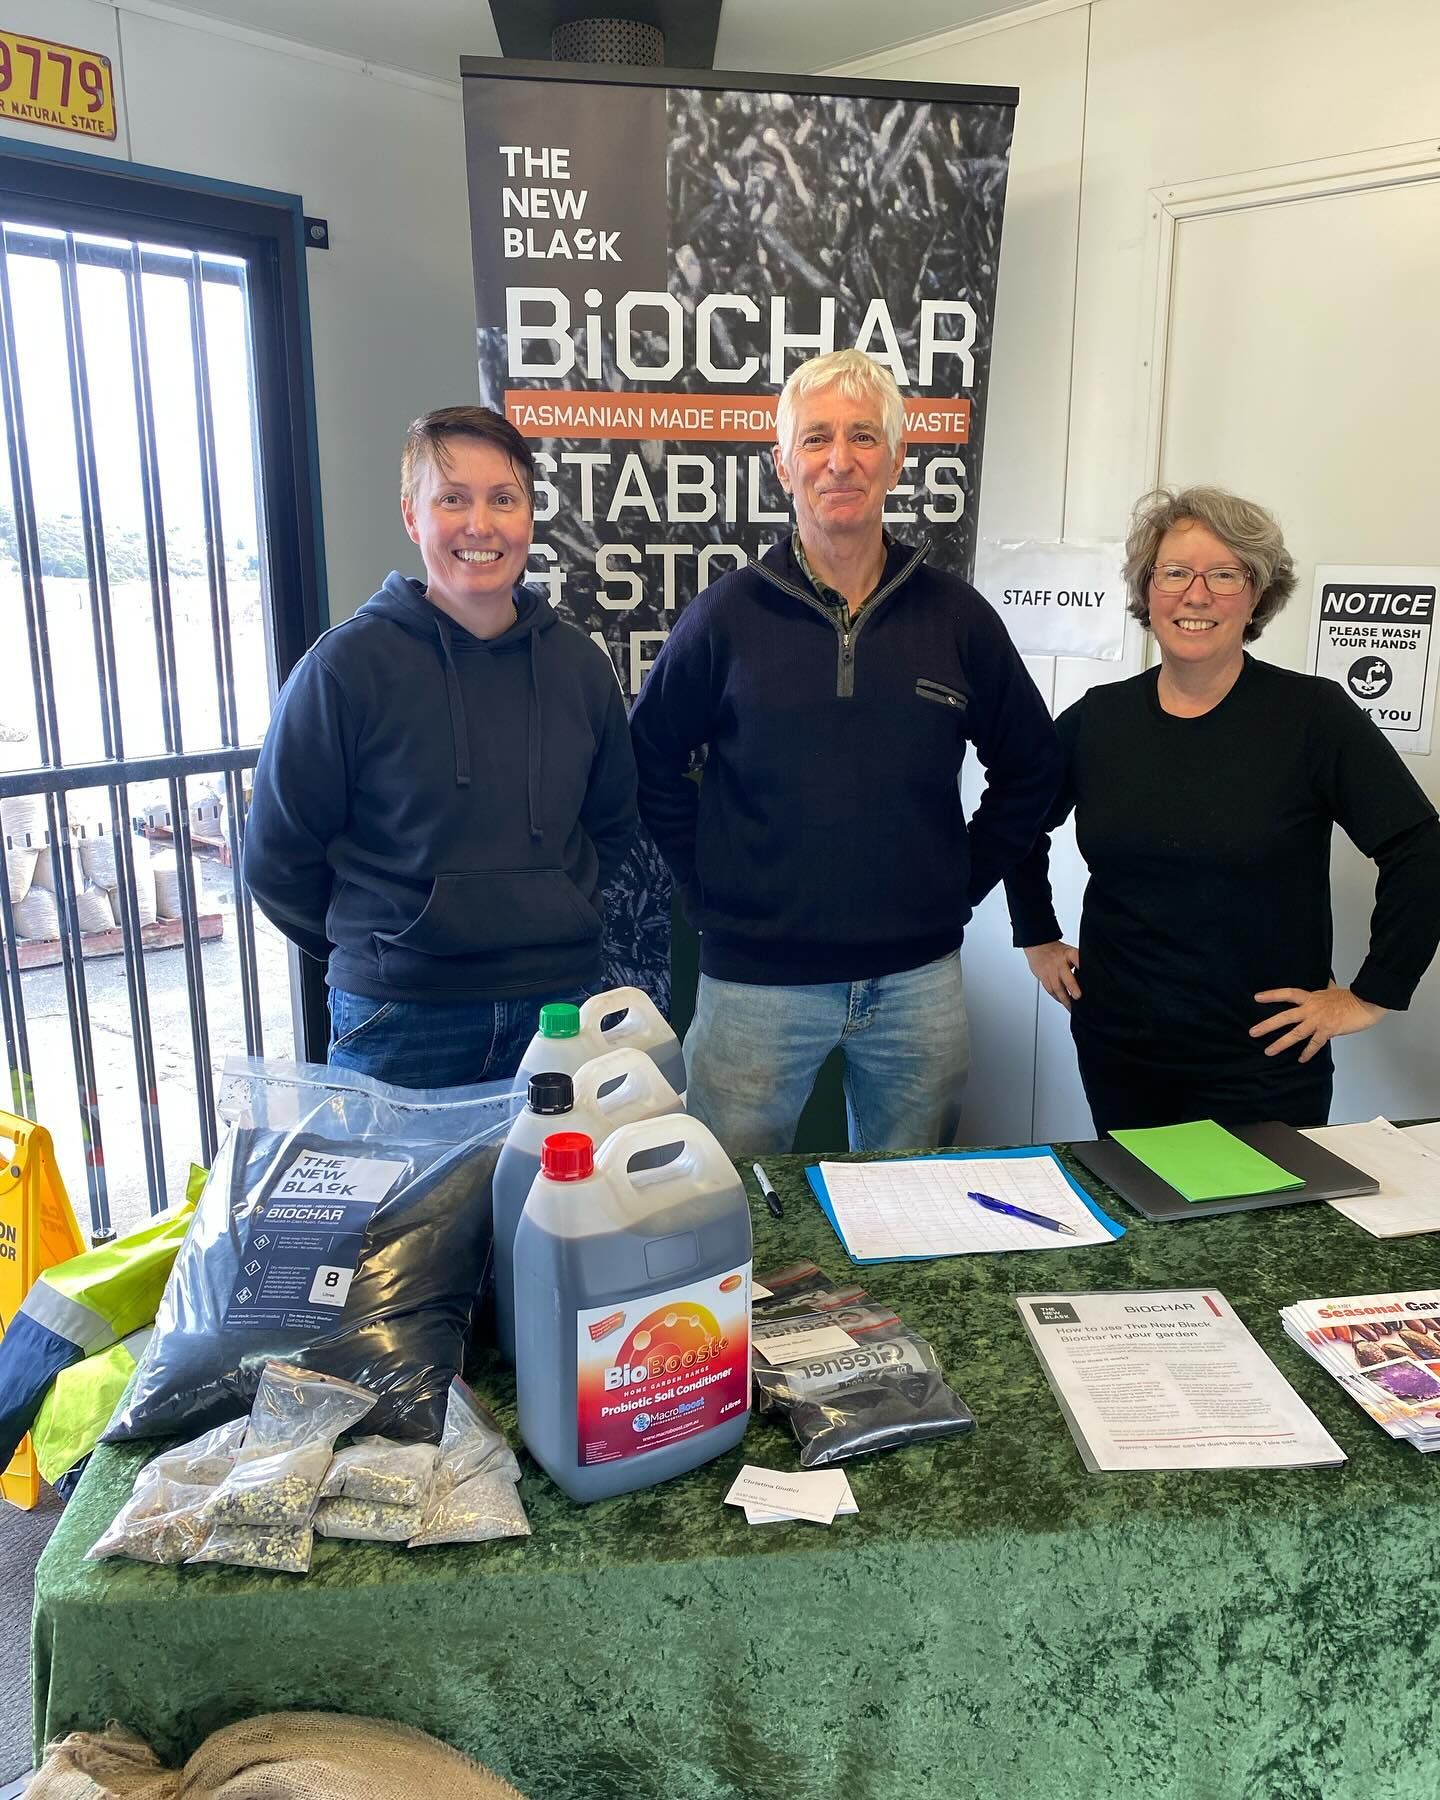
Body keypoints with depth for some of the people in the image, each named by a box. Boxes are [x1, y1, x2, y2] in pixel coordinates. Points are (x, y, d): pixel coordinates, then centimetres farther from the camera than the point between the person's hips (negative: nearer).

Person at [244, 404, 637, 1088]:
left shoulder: (578, 663, 3)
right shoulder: (348, 665, -9)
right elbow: (278, 856, -2)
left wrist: (554, 918, 8)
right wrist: (381, 943, 4)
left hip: (558, 1002, 4)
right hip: (399, 1022, -3)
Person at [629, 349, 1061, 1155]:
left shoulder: (955, 614, 1)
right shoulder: (729, 613, -3)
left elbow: (1031, 766, 11)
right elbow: (651, 759, 4)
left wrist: (964, 880, 5)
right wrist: (709, 886, -1)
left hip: (920, 976, 2)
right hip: (757, 979, -2)